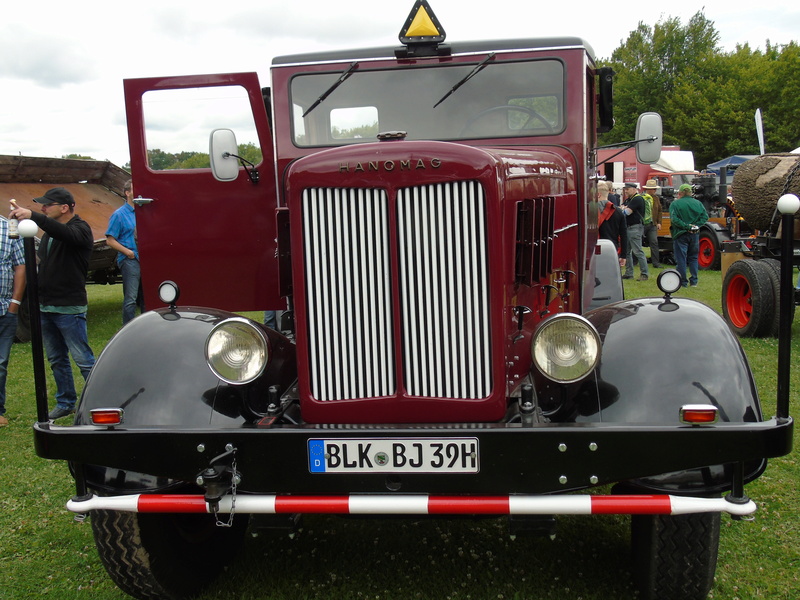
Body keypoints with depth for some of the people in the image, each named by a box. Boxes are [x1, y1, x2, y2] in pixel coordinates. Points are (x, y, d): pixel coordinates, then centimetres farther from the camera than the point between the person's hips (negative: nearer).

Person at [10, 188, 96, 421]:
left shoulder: (80, 229, -10)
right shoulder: (50, 232, 14)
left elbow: (66, 234, -34)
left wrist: (33, 216, -43)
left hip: (69, 308, -8)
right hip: (45, 307, 8)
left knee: (83, 359, -5)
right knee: (56, 359, 15)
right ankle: (65, 403, 26)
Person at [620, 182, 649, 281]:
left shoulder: (637, 199, -12)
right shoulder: (628, 199, 19)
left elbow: (627, 212, -17)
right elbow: (621, 208, 11)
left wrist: (623, 209, 1)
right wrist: (624, 208, -9)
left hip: (635, 228, -10)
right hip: (628, 227, 10)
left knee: (638, 252, -10)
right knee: (627, 251, 10)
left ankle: (644, 274, -6)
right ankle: (629, 273, 16)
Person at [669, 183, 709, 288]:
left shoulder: (675, 204, -8)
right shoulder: (698, 203, 5)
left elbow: (674, 219, -19)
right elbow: (705, 216, -2)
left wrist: (686, 226, -16)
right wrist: (696, 225, -7)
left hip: (681, 235, -4)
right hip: (695, 235, 4)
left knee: (681, 259, 2)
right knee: (693, 258, 15)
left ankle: (683, 282, 2)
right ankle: (694, 281, 15)